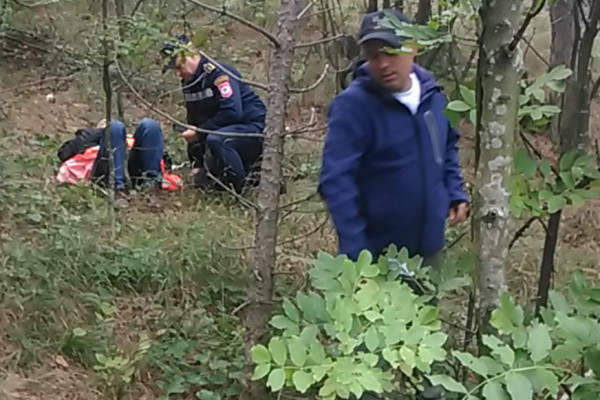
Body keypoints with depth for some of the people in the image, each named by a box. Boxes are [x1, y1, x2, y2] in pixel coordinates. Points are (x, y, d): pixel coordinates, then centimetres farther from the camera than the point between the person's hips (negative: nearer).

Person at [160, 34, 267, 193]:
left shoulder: (217, 72, -20)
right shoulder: (189, 83, 7)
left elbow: (232, 113, -30)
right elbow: (195, 122, 11)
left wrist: (199, 132, -22)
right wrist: (196, 164, 7)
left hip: (253, 127, -9)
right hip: (227, 129, 10)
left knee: (215, 139, -36)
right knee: (205, 178, 10)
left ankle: (243, 188, -21)